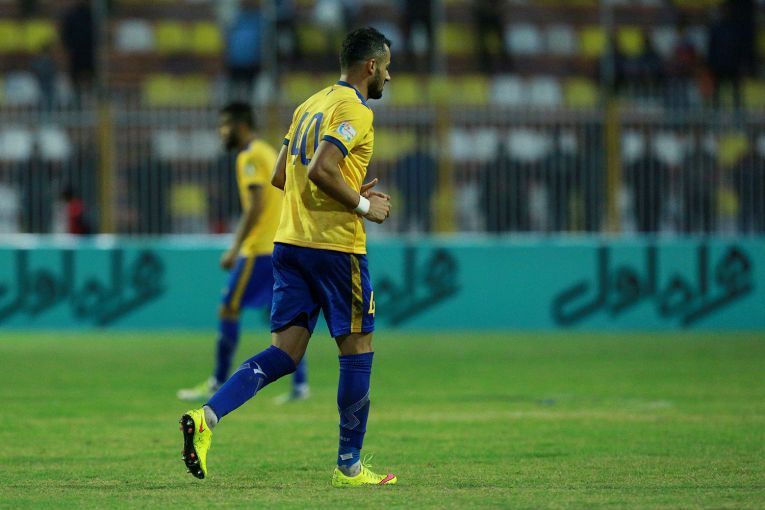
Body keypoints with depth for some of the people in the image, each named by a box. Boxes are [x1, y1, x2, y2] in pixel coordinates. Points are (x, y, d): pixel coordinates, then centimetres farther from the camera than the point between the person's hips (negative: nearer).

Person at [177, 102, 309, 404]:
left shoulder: (250, 157, -10)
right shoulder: (269, 153, 18)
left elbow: (255, 206, -19)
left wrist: (235, 249, -17)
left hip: (259, 249, -9)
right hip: (283, 247, 9)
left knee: (228, 310, -4)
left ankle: (217, 385, -3)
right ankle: (299, 384, 3)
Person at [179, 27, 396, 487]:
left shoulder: (311, 105, 17)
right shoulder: (355, 110, -10)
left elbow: (280, 176, 20)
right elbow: (321, 170, -24)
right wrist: (363, 205, -12)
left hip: (291, 242, 8)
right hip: (336, 245, -8)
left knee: (285, 352, 5)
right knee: (357, 351, 4)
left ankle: (207, 417, -15)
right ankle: (350, 467, 8)